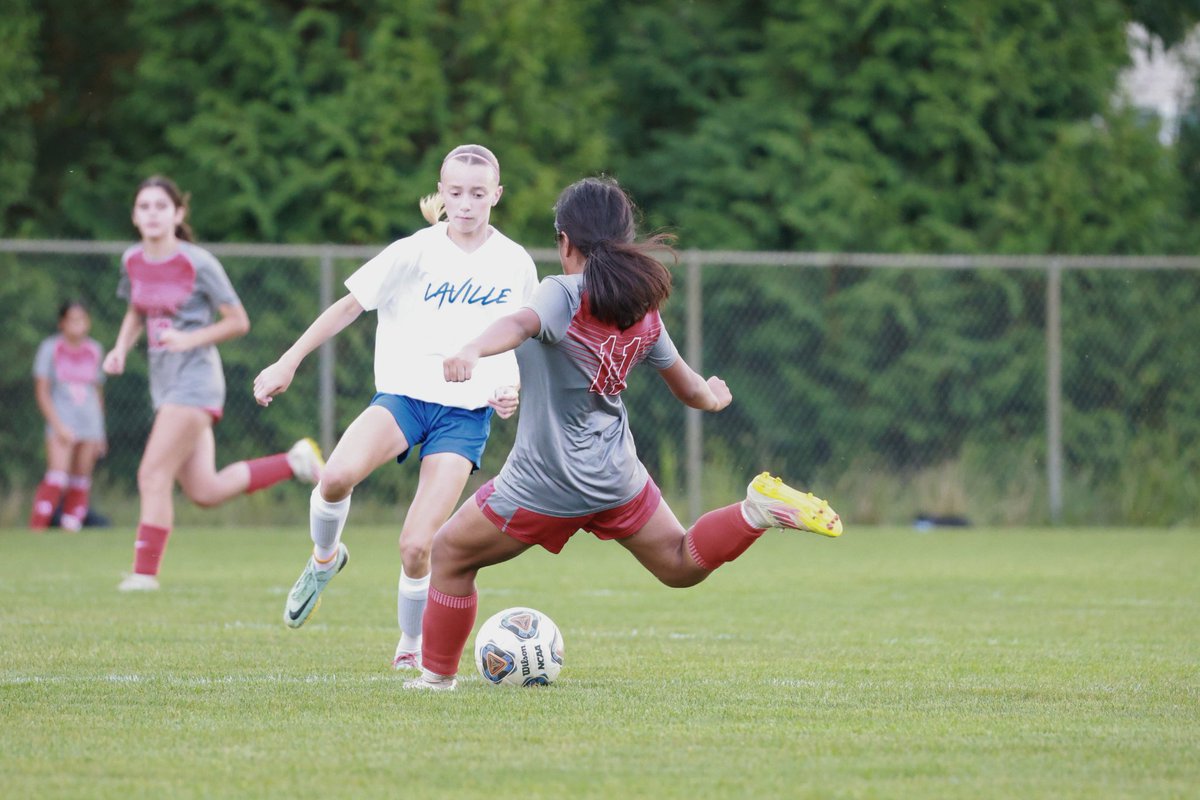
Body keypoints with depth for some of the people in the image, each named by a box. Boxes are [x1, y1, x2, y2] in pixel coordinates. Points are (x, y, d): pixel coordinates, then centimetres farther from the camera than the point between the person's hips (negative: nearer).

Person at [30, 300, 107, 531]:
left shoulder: (95, 351, 10)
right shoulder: (50, 348, -2)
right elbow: (42, 391, -3)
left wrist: (100, 433, 17)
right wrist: (57, 425, -12)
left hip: (89, 425, 4)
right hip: (61, 421, -4)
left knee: (81, 481, 1)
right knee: (57, 477, -17)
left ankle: (71, 528, 5)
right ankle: (37, 528, -17)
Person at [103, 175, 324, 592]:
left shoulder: (197, 264, -12)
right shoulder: (133, 261, 6)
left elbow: (238, 322, -7)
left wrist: (190, 339, -19)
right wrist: (121, 349, 5)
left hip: (195, 381, -7)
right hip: (164, 382, 7)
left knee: (153, 476, -13)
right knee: (205, 491, 7)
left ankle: (145, 573, -6)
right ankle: (294, 461, 24)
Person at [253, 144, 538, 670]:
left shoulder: (515, 264, 2)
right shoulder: (414, 252, -3)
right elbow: (350, 306, 3)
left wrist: (512, 388, 0)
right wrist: (288, 363, 1)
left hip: (467, 411, 1)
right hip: (403, 391, 0)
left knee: (417, 544, -12)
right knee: (338, 476, -32)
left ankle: (411, 648, 15)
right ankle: (324, 558, 1)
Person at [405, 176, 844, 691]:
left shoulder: (565, 294, -16)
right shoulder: (643, 310, 4)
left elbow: (521, 324, -39)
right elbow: (690, 390, 14)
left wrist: (473, 350, -59)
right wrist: (713, 396, 38)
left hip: (545, 484, -6)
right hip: (616, 477, 6)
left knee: (450, 554, 13)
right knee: (681, 565, 21)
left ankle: (437, 676, 18)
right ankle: (756, 511, -5)